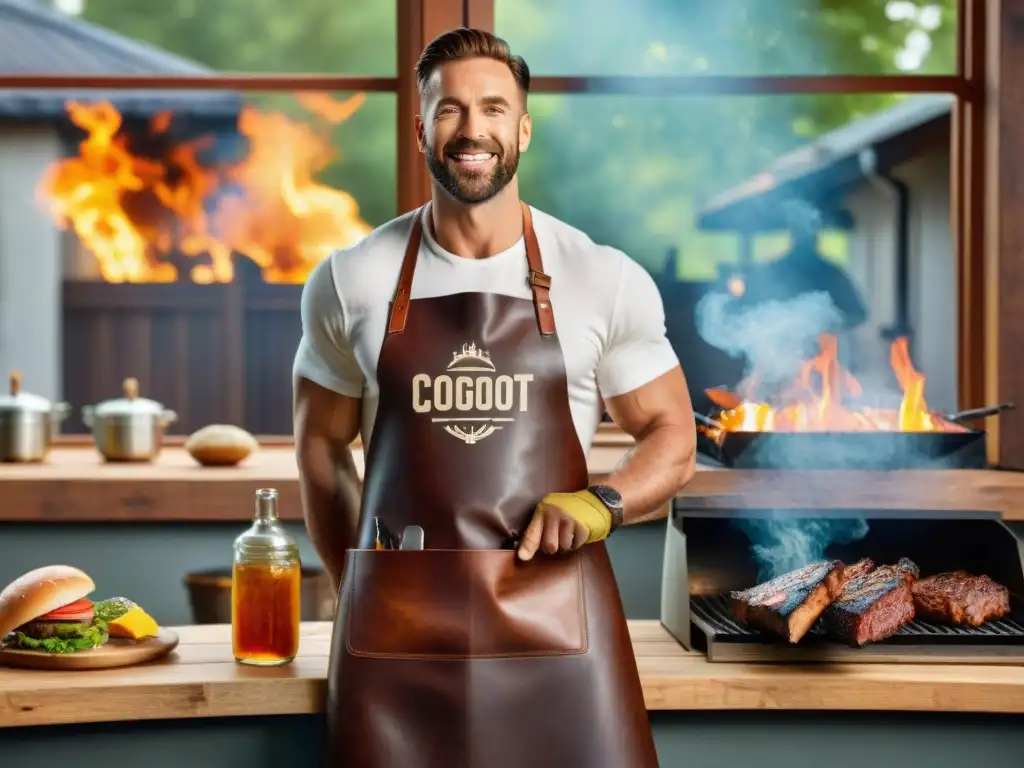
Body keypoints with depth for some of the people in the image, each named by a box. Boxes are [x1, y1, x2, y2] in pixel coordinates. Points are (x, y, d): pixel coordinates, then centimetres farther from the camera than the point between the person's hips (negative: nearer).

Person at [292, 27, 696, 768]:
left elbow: (672, 438, 6)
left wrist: (602, 503, -12)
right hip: (398, 622, 1)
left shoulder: (608, 281, 0)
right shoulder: (348, 282, 3)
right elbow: (322, 444, 14)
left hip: (556, 616, 0)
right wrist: (357, 593, 11)